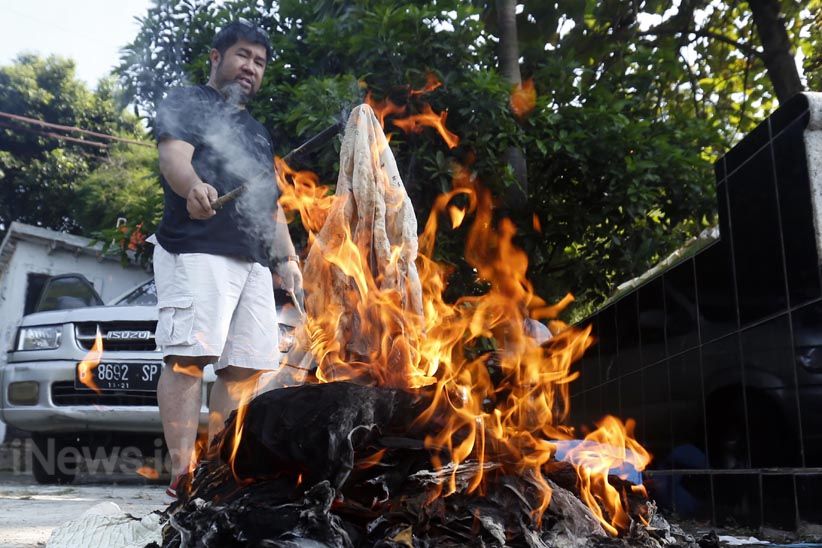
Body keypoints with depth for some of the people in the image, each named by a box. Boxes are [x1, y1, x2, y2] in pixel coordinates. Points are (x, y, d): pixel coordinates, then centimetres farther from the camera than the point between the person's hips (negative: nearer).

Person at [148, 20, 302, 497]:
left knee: (246, 366, -2)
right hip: (196, 250, -7)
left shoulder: (259, 132, 32)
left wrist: (287, 257, 16)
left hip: (254, 261, 7)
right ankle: (184, 473, -17)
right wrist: (194, 187, -32)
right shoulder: (186, 103, 11)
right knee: (189, 355, -16)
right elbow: (174, 155, -9)